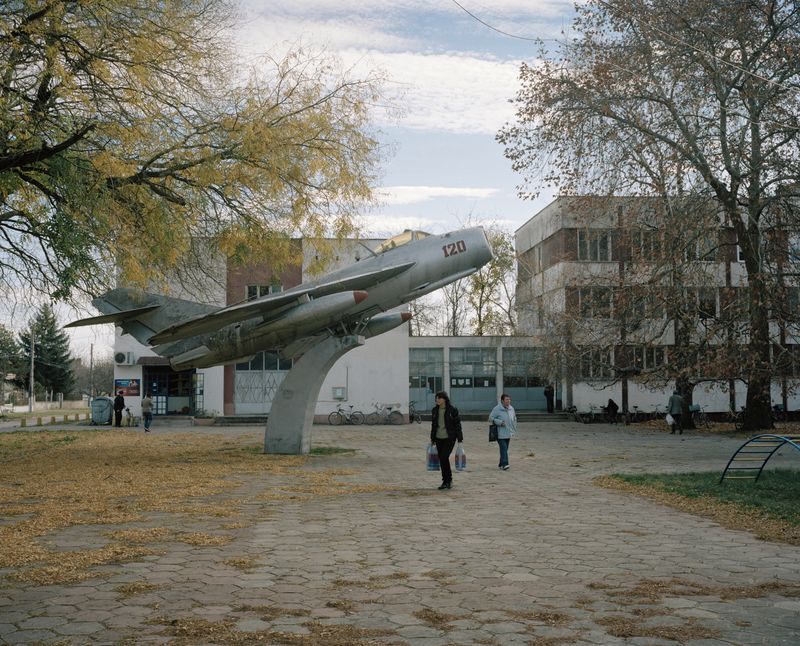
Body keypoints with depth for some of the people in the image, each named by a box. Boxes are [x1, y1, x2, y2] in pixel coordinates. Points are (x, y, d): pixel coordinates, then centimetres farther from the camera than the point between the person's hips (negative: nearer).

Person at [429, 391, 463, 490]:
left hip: (449, 438, -5)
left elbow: (457, 424, -5)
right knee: (441, 459, 6)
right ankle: (445, 481, 16)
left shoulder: (452, 410, -8)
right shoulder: (435, 410, 8)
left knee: (444, 457, -14)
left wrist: (460, 439, -7)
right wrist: (432, 439, 17)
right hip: (438, 438, 5)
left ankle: (449, 480, 1)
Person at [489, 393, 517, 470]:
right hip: (500, 434, -7)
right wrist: (500, 422, -19)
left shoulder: (511, 408, 9)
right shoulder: (497, 409, -11)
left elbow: (514, 419, 22)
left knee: (505, 449, 11)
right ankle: (504, 464, -20)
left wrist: (514, 430, 15)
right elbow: (491, 418, -8)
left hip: (508, 433, 7)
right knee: (503, 448, -16)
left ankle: (501, 464, 22)